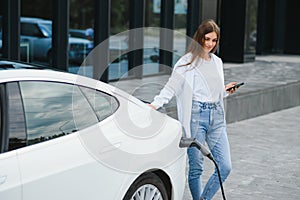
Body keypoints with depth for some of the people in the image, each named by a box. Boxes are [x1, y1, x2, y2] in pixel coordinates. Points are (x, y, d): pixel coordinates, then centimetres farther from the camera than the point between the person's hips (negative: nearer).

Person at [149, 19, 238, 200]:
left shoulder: (217, 62, 16)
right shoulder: (187, 62, -2)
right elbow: (171, 88, -7)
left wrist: (226, 91, 6)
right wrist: (155, 104, -21)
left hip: (217, 115, 6)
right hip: (196, 115, -5)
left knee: (225, 167, -2)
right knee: (196, 167, -1)